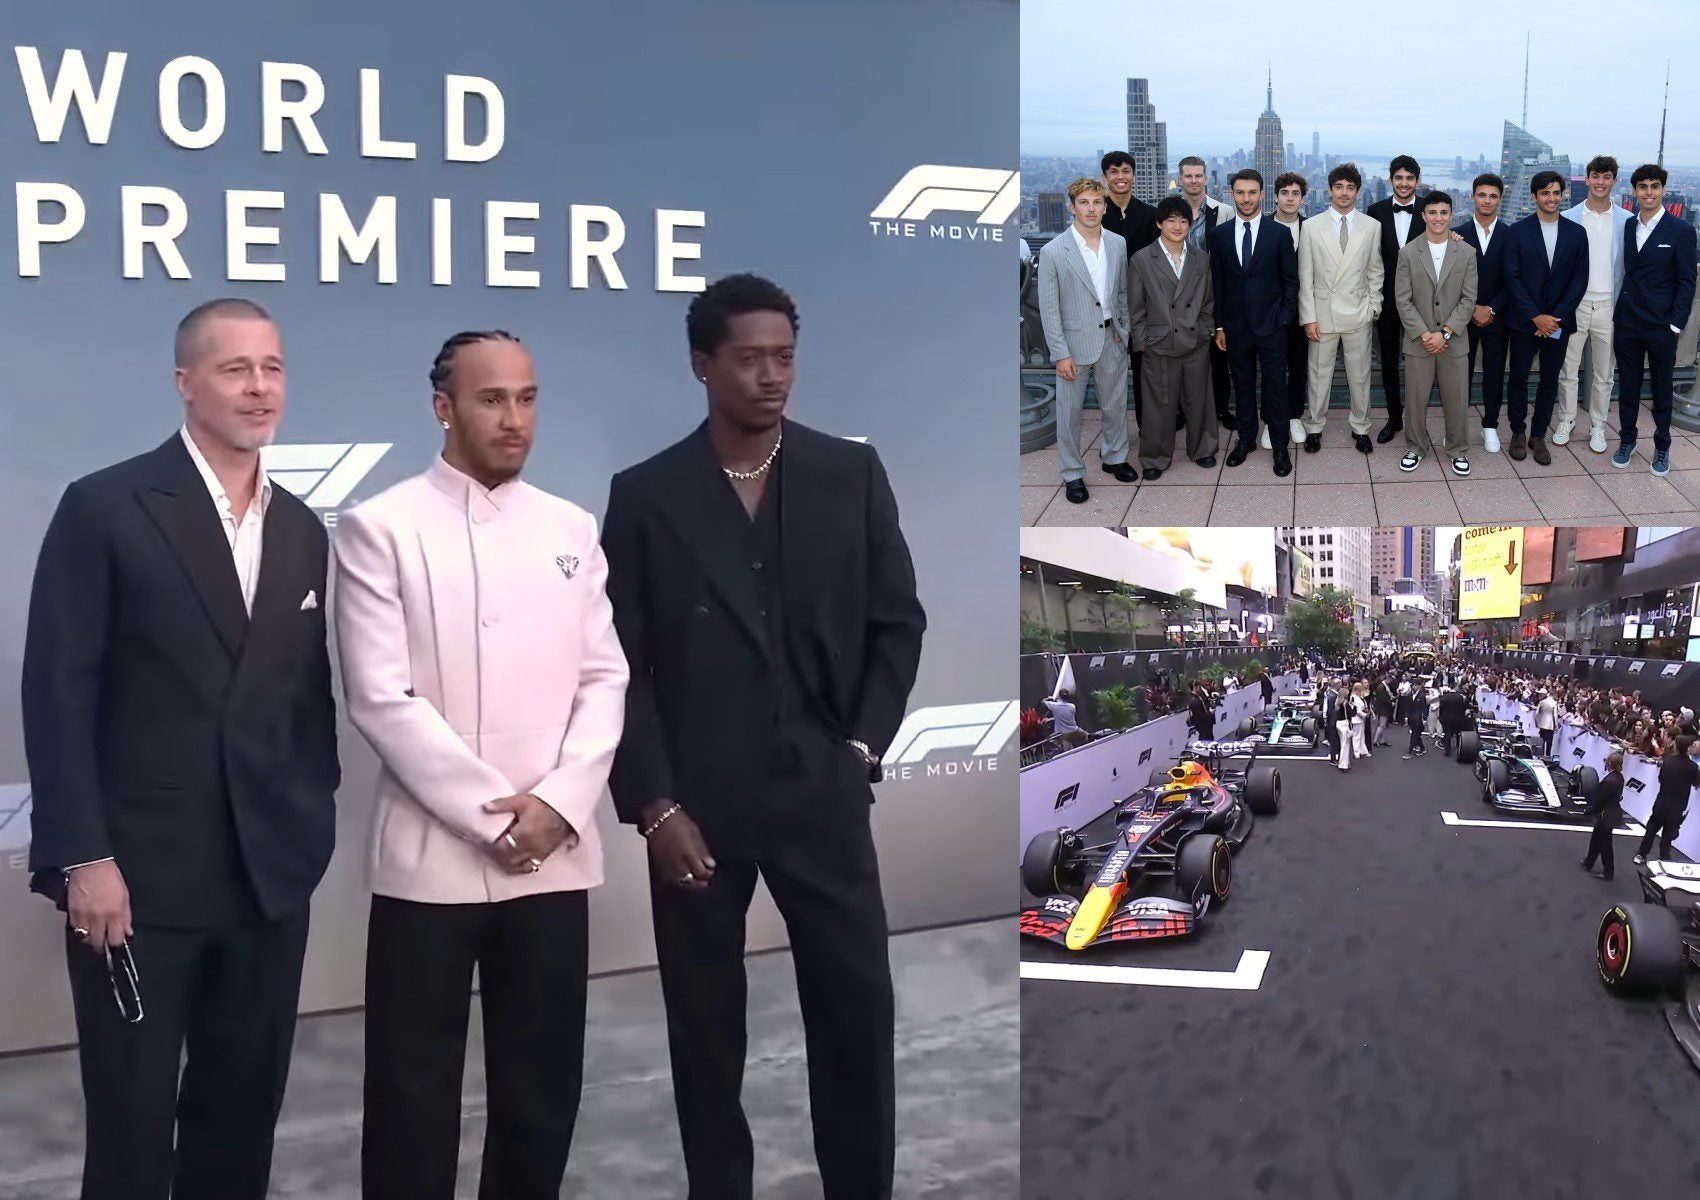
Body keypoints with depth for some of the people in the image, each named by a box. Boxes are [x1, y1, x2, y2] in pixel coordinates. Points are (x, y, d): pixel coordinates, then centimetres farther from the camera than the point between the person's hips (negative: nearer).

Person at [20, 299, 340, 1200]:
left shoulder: (302, 531, 11)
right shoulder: (105, 508, -5)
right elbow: (57, 693, -9)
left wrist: (312, 822, 5)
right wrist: (81, 855, -14)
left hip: (270, 876, 5)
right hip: (137, 874, -4)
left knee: (243, 1111, 12)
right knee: (132, 1120, 6)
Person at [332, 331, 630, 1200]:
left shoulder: (571, 530, 10)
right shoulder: (380, 528, -2)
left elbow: (605, 679, 7)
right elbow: (380, 699, -9)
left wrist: (558, 802, -9)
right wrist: (493, 817, -12)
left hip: (553, 856, 4)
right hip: (430, 858, -3)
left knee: (542, 1086, 10)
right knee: (413, 1092, 5)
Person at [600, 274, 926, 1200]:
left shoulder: (852, 474, 4)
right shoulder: (645, 495, 0)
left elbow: (898, 622, 8)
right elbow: (619, 664, -1)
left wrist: (864, 748, 0)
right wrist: (653, 804, -7)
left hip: (822, 791, 1)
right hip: (696, 803, -1)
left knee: (858, 1013, 3)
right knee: (705, 1028, 8)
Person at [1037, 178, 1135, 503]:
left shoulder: (1118, 244, 2)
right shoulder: (1053, 252, -13)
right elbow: (1048, 308, -11)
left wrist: (1124, 329, 10)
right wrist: (1061, 354, -14)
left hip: (1112, 339, 4)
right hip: (1075, 343, -4)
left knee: (1115, 405, 17)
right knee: (1069, 412, 5)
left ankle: (1114, 457, 37)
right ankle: (1073, 474, 18)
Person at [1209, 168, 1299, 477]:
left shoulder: (1279, 233, -2)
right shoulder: (1219, 234, 3)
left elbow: (1291, 280, 1)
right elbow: (1217, 283, 6)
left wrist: (1285, 318, -6)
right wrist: (1219, 325, 3)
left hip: (1271, 324, -2)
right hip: (1235, 325, 2)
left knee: (1275, 385, 1)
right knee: (1242, 384, 11)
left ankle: (1279, 446, 10)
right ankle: (1246, 438, 24)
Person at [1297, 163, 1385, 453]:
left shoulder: (1371, 226, 2)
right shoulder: (1311, 226, -1)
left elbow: (1375, 272, 8)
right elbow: (1305, 276, -1)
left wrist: (1373, 308, 2)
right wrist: (1309, 317, -5)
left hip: (1358, 313, 1)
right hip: (1322, 313, -1)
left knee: (1359, 375, 9)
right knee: (1319, 374, 8)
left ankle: (1361, 427, 23)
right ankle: (1314, 427, 22)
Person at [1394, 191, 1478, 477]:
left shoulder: (1466, 254, 1)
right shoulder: (1408, 253, -2)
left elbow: (1468, 299, -2)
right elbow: (1402, 300, -4)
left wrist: (1445, 333, -11)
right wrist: (1424, 334, -11)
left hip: (1453, 341, 0)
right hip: (1418, 341, 0)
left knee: (1456, 399, 6)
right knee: (1415, 399, 6)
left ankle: (1458, 450, 22)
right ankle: (1416, 447, 24)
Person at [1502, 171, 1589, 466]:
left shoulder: (1576, 233, 3)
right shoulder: (1517, 231, -3)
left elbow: (1580, 280, 0)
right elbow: (1512, 278, -7)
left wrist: (1556, 317, -10)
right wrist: (1536, 317, -14)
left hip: (1558, 322, 1)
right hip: (1524, 321, -1)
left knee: (1550, 380, 7)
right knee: (1519, 378, 8)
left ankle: (1538, 436, 18)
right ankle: (1517, 433, 22)